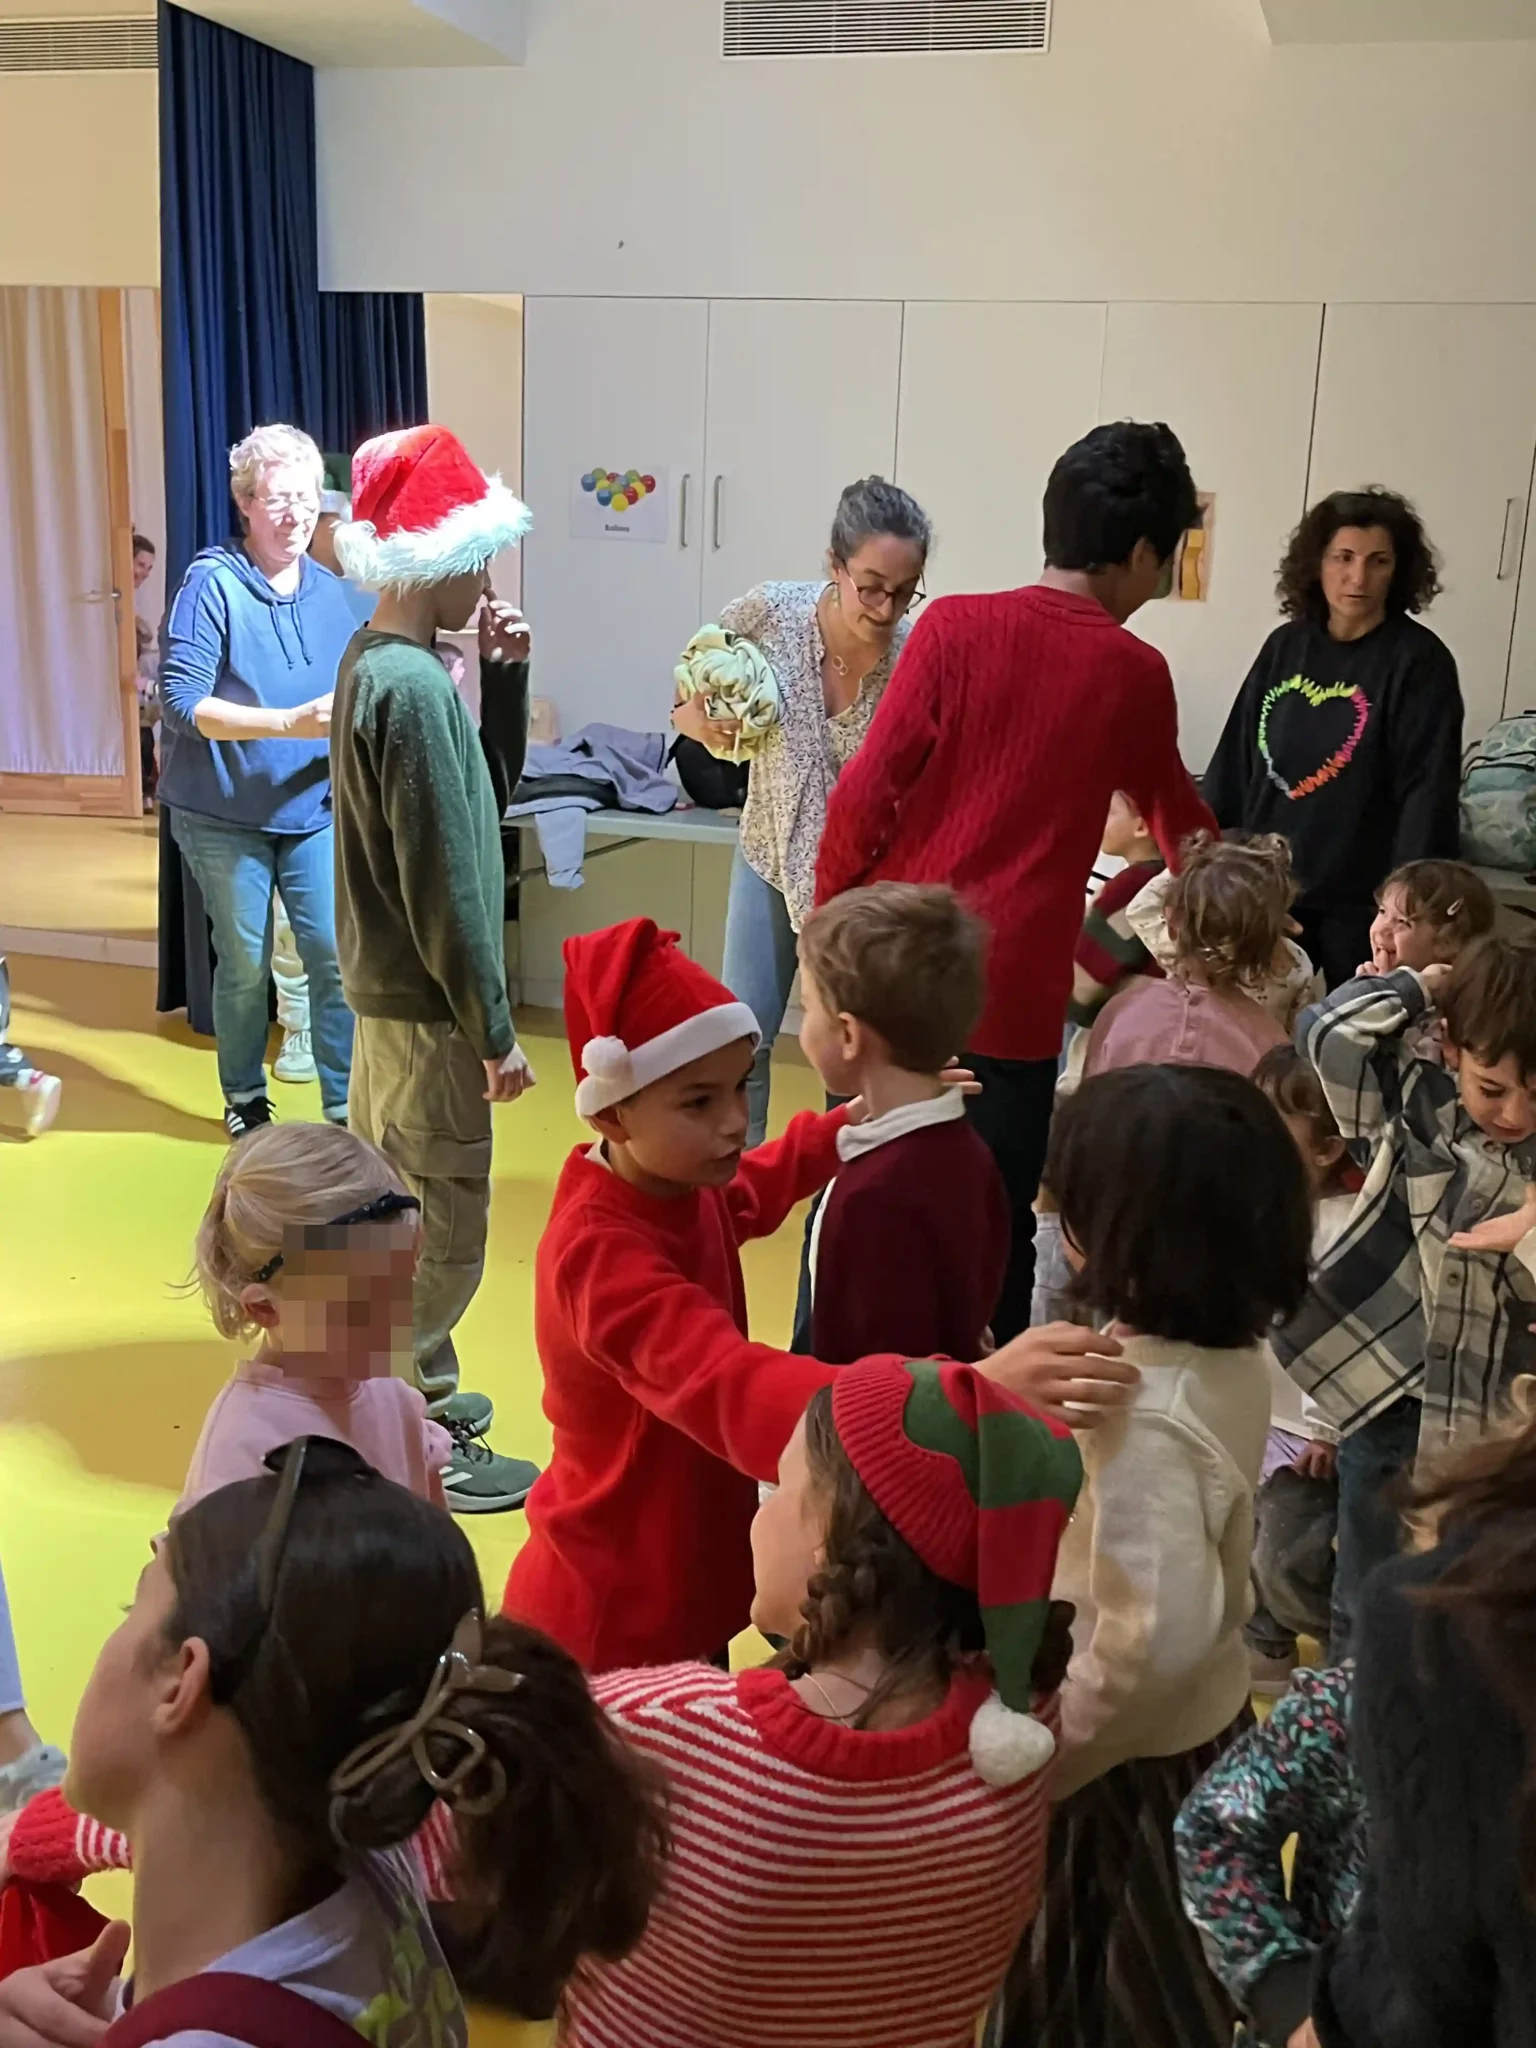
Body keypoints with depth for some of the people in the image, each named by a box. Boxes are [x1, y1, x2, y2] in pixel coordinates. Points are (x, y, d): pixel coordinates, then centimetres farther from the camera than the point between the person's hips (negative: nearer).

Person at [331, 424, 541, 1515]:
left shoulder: (375, 660, 8)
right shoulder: (415, 687, -22)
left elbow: (486, 796, 15)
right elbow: (444, 883, -23)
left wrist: (505, 678, 2)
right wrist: (495, 1031, -17)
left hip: (389, 988, 10)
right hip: (428, 1003, -10)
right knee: (442, 1233, 1)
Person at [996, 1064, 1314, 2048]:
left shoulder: (1141, 1411, -32)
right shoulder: (1235, 1349, -6)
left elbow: (1155, 1636, -35)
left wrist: (1034, 1763, -22)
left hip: (1130, 1764, -8)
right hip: (1210, 1729, 8)